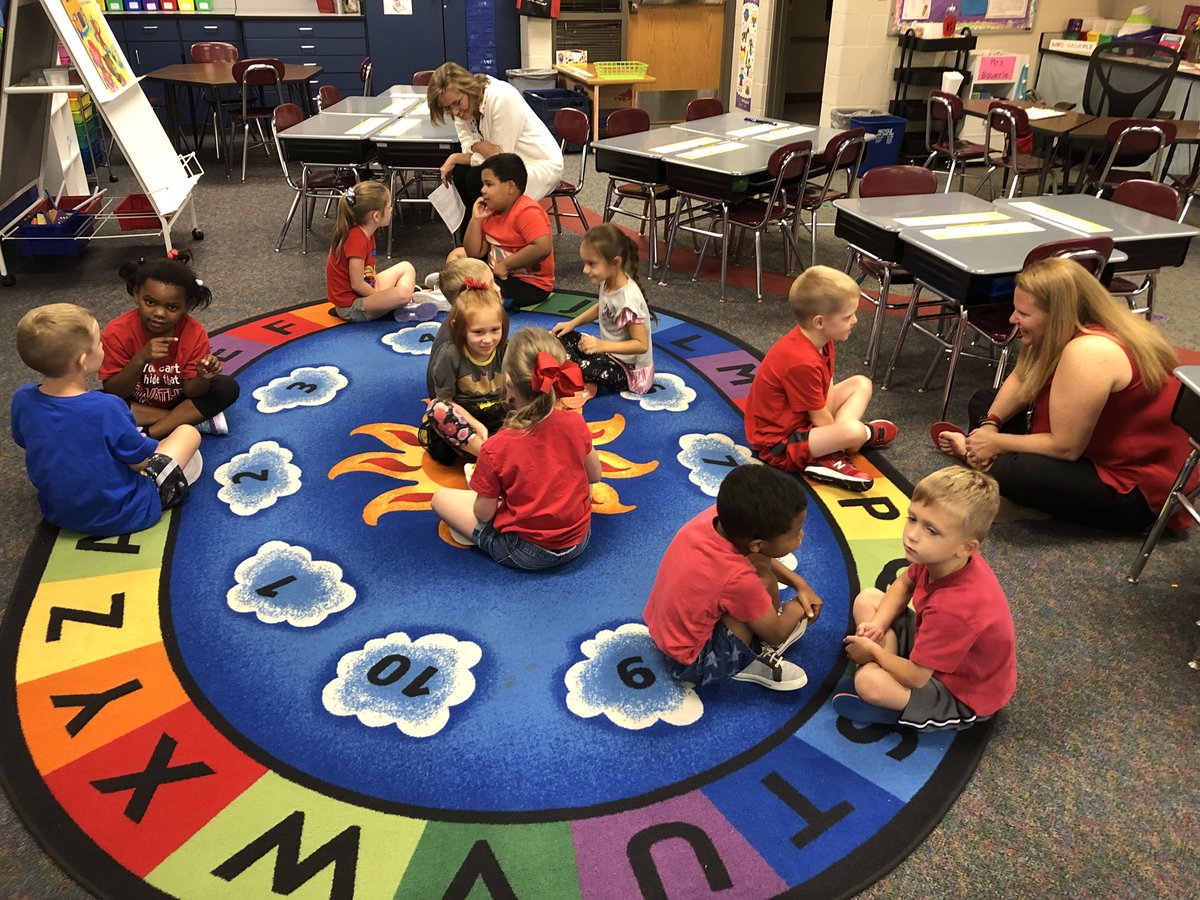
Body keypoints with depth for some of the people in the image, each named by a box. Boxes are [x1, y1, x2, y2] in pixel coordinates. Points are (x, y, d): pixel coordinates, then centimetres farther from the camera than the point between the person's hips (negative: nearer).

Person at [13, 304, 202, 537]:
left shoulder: (22, 399, -13)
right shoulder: (105, 408, -31)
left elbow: (23, 442, 8)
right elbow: (141, 461, -17)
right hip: (121, 516, -6)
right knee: (188, 432, 5)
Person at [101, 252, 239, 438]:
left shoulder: (194, 333, -21)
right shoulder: (118, 332, -24)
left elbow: (190, 391, -17)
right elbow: (113, 392, -22)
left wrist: (203, 378, -42)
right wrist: (141, 359, -39)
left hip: (178, 402, 0)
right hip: (135, 405, 0)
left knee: (228, 387, -22)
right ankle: (194, 420, -24)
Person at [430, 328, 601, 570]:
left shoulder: (494, 449, -24)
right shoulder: (575, 423, -14)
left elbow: (483, 514, -13)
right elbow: (594, 476, 3)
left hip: (526, 553, -3)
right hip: (578, 541, 3)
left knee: (441, 497, 8)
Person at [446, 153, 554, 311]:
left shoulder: (527, 212, -22)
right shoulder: (491, 211, 4)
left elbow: (543, 248, -38)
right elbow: (475, 253, 5)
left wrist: (505, 265, -28)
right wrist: (476, 219, -8)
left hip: (530, 285, -10)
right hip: (500, 273, 10)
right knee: (457, 254, 16)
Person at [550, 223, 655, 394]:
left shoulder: (628, 300, -31)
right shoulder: (609, 281, -6)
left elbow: (641, 345, -28)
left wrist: (602, 345, -36)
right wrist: (572, 323, 6)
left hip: (629, 371, -9)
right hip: (611, 353, 9)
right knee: (560, 336, 5)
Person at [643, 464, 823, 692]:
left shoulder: (719, 516, -18)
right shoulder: (739, 579, -35)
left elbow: (757, 553, 8)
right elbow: (776, 634, -14)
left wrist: (799, 584, 3)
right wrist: (798, 607, 5)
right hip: (692, 664, -7)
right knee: (763, 578, -19)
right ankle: (751, 663, 3)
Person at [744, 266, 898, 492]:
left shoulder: (820, 339, -2)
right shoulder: (802, 362, -31)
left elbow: (828, 391, 2)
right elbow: (820, 418, -20)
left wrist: (837, 428, -10)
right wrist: (845, 436, -5)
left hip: (800, 416, 11)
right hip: (778, 443, -11)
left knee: (861, 384, 13)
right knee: (852, 432, -34)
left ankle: (831, 457, -6)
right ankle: (867, 433, 7)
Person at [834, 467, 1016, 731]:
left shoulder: (954, 607, -40)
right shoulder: (941, 558, -18)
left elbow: (915, 677, -31)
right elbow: (904, 584, 7)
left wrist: (873, 651, -12)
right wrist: (877, 625, -8)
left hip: (963, 696, -8)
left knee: (869, 682, -32)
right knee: (866, 600, 4)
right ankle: (887, 663, -5)